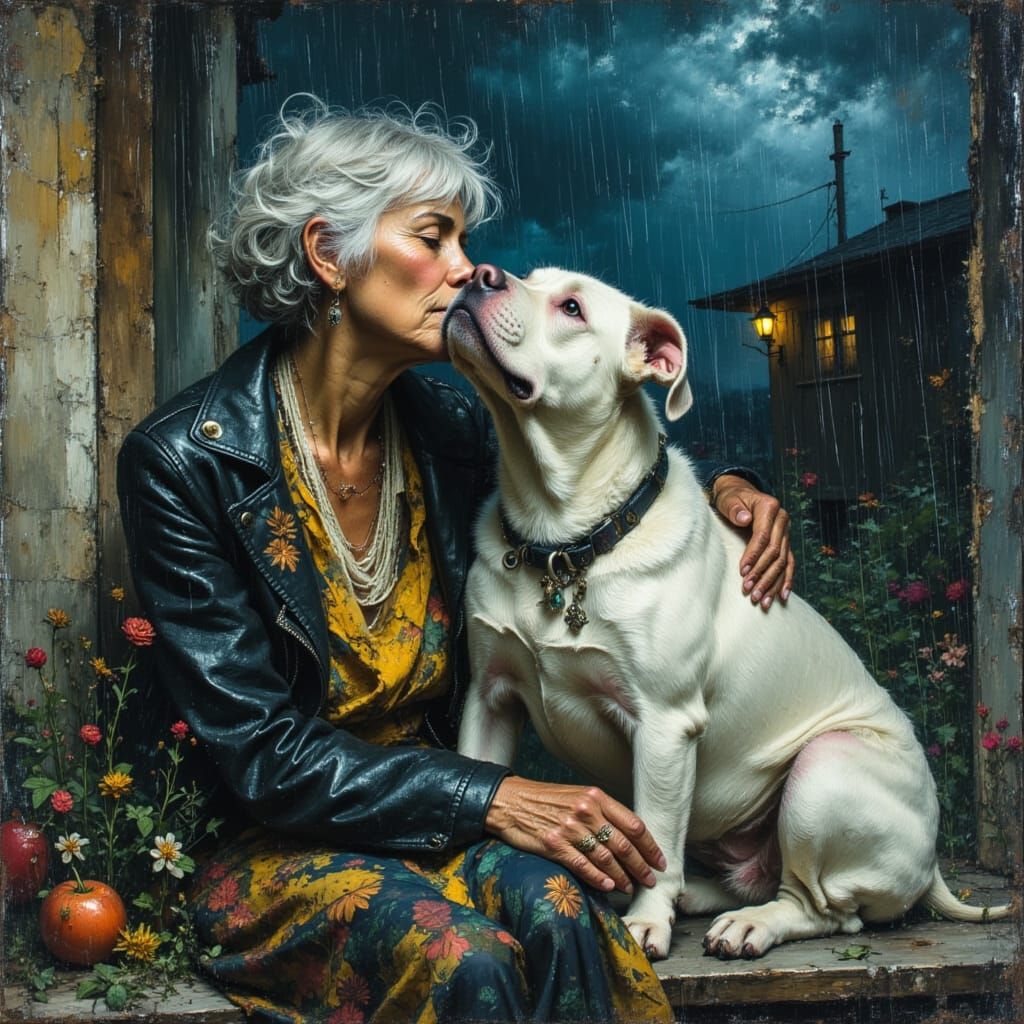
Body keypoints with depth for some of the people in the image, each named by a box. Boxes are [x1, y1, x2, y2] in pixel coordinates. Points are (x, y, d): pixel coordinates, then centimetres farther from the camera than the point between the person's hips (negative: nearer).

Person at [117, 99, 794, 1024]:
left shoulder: (449, 429, 0)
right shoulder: (183, 461, -14)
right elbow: (259, 752, -18)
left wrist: (714, 488, 1)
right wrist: (493, 799, -25)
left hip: (435, 821, 4)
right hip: (277, 843, -4)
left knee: (555, 905, -28)